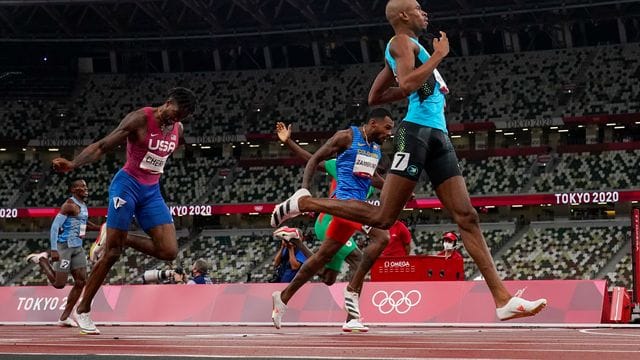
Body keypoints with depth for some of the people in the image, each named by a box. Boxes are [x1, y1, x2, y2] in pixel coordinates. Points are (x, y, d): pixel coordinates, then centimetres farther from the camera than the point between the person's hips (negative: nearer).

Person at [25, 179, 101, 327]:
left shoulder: (83, 205, 14)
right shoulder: (69, 205, -14)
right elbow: (55, 226, -19)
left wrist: (100, 228, 18)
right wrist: (54, 250, -26)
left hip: (78, 248, 9)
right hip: (64, 247, -9)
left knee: (81, 281, -1)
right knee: (59, 284, -6)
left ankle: (64, 317, 5)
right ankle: (41, 260, 18)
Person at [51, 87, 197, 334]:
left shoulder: (178, 129, 4)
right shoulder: (140, 119, -16)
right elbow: (102, 146, -20)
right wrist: (73, 164, -33)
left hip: (152, 191, 6)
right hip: (127, 185, -6)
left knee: (169, 252, -10)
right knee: (111, 253, -7)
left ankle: (121, 238, 13)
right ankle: (82, 309, 5)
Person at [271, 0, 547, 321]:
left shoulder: (407, 47, 27)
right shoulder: (402, 41, -2)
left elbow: (373, 97, 31)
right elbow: (407, 84, -20)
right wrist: (439, 55, -9)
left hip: (438, 137, 10)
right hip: (417, 132, -10)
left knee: (467, 218, 0)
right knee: (383, 218, -10)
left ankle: (503, 300, -7)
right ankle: (304, 202, 5)